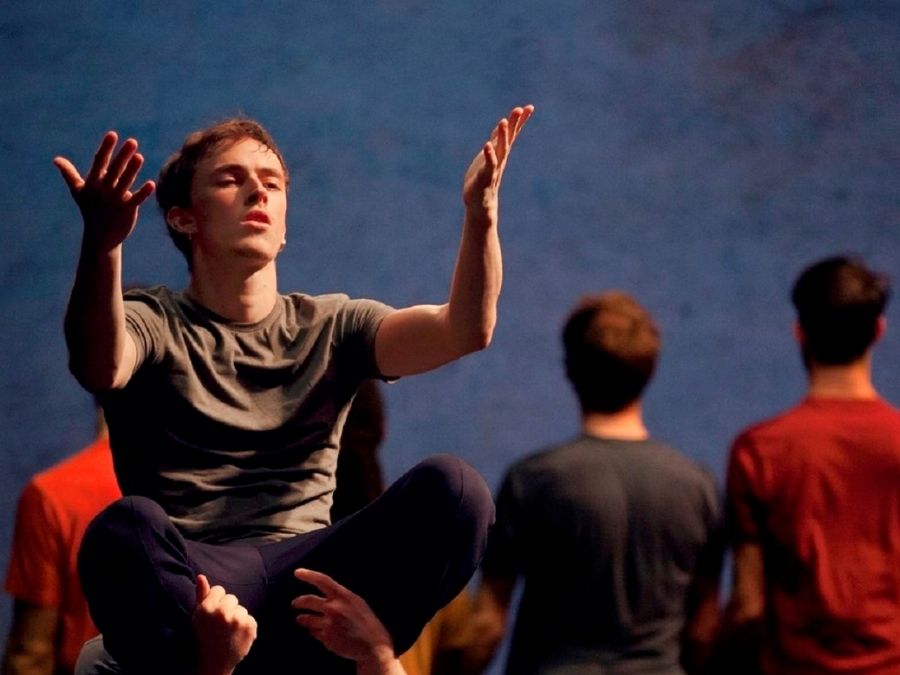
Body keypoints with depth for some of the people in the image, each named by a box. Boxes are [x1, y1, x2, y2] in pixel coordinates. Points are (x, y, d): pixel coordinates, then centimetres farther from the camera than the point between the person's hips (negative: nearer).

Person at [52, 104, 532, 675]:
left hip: (305, 578, 3)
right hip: (189, 580, -3)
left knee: (452, 488, -24)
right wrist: (102, 243, -37)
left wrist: (480, 215, -20)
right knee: (124, 529, -38)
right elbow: (99, 369, -18)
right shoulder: (151, 326, 9)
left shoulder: (331, 328, 18)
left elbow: (467, 329, -1)